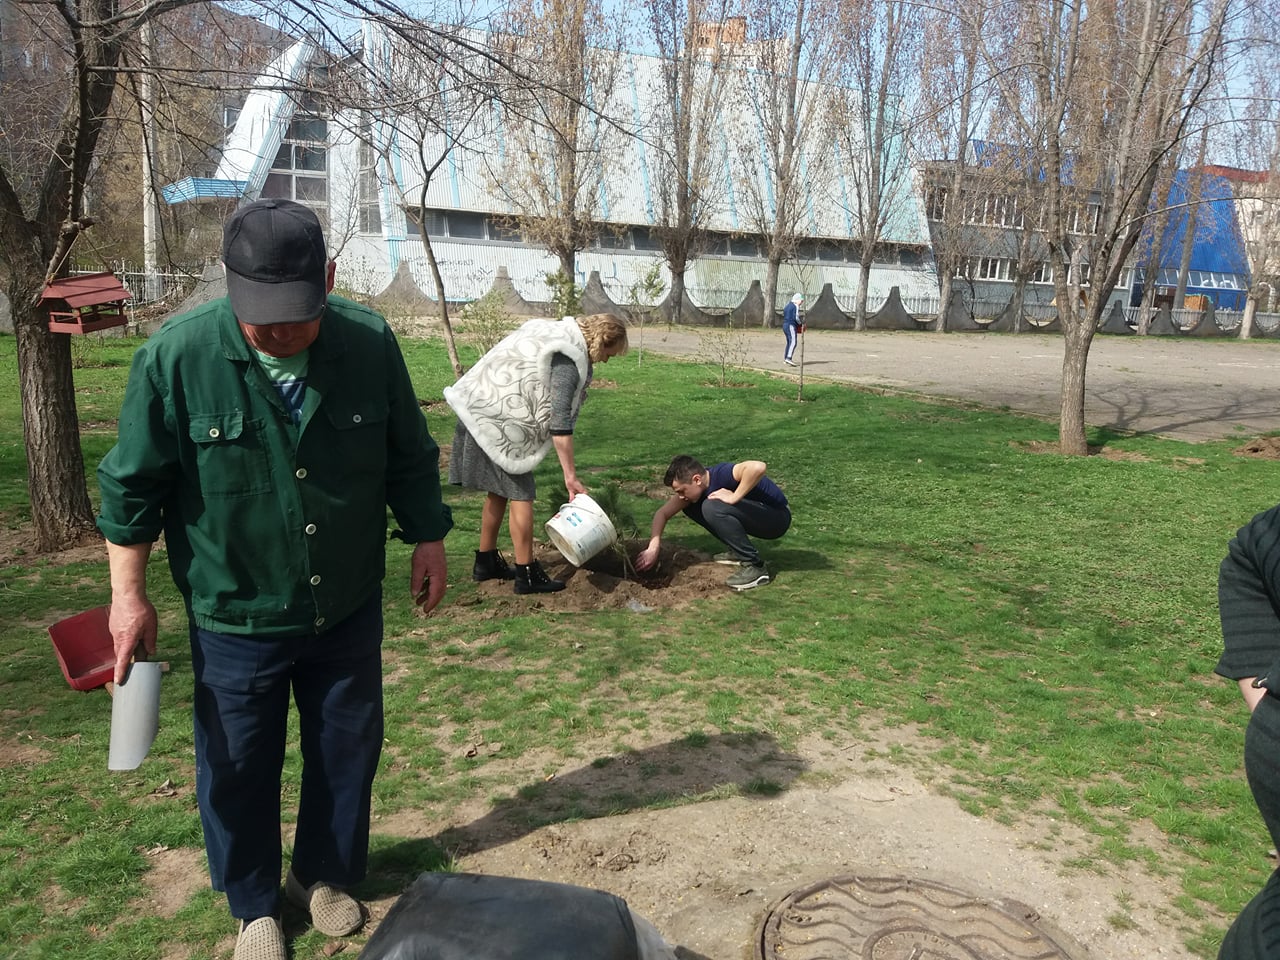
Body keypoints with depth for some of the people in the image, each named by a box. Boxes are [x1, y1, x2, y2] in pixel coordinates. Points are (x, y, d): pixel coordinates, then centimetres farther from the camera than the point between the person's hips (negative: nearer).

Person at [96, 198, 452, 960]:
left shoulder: (371, 343, -13)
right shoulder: (175, 357, -18)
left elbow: (409, 458, 1)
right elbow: (133, 485, -7)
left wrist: (428, 539, 5)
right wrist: (129, 594, -3)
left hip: (349, 608, 2)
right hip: (235, 614, -2)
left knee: (348, 749, 17)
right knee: (239, 767, 13)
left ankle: (324, 874, 44)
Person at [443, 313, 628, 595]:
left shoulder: (553, 331, 13)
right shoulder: (568, 362, -16)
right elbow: (560, 423, -20)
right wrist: (570, 476, -18)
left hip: (478, 411, 10)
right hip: (499, 424, -10)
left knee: (498, 490, 17)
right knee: (521, 495, -4)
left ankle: (486, 562, 27)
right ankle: (526, 574, 3)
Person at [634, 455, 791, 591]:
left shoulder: (721, 475, -27)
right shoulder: (693, 488, -3)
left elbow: (758, 467, -46)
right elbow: (662, 513, 0)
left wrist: (734, 497, -33)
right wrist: (652, 549, -11)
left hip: (777, 517, -9)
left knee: (712, 507, -28)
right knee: (691, 507, 3)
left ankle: (755, 566, -18)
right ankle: (739, 552, 9)